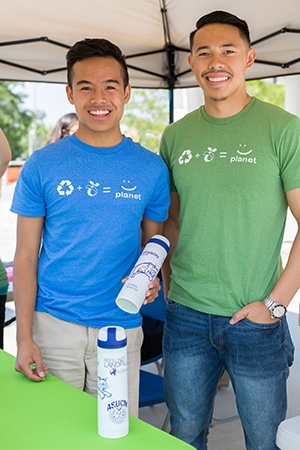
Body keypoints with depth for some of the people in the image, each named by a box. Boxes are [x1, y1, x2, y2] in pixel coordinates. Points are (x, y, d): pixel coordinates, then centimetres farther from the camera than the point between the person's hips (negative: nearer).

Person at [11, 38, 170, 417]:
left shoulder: (151, 168, 0)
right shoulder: (42, 166, -3)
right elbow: (26, 256, -1)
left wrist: (150, 279, -12)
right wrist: (24, 337, -6)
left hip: (121, 327, 1)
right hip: (53, 325, -1)